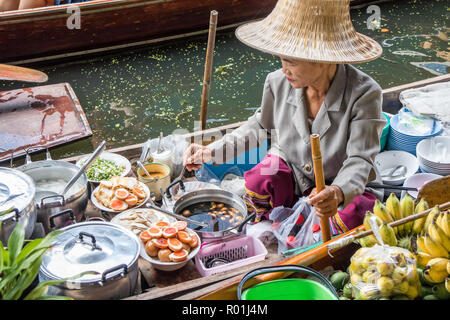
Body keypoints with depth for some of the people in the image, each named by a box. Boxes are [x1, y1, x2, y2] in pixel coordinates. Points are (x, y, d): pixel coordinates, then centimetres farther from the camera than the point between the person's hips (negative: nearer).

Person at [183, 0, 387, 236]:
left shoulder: (364, 94, -26)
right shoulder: (279, 83, -13)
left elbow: (360, 160, -25)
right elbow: (261, 125, 7)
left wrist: (338, 192, -49)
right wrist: (212, 151, -5)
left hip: (346, 184, -3)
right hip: (290, 171, 3)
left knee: (352, 216, -33)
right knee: (255, 185, -26)